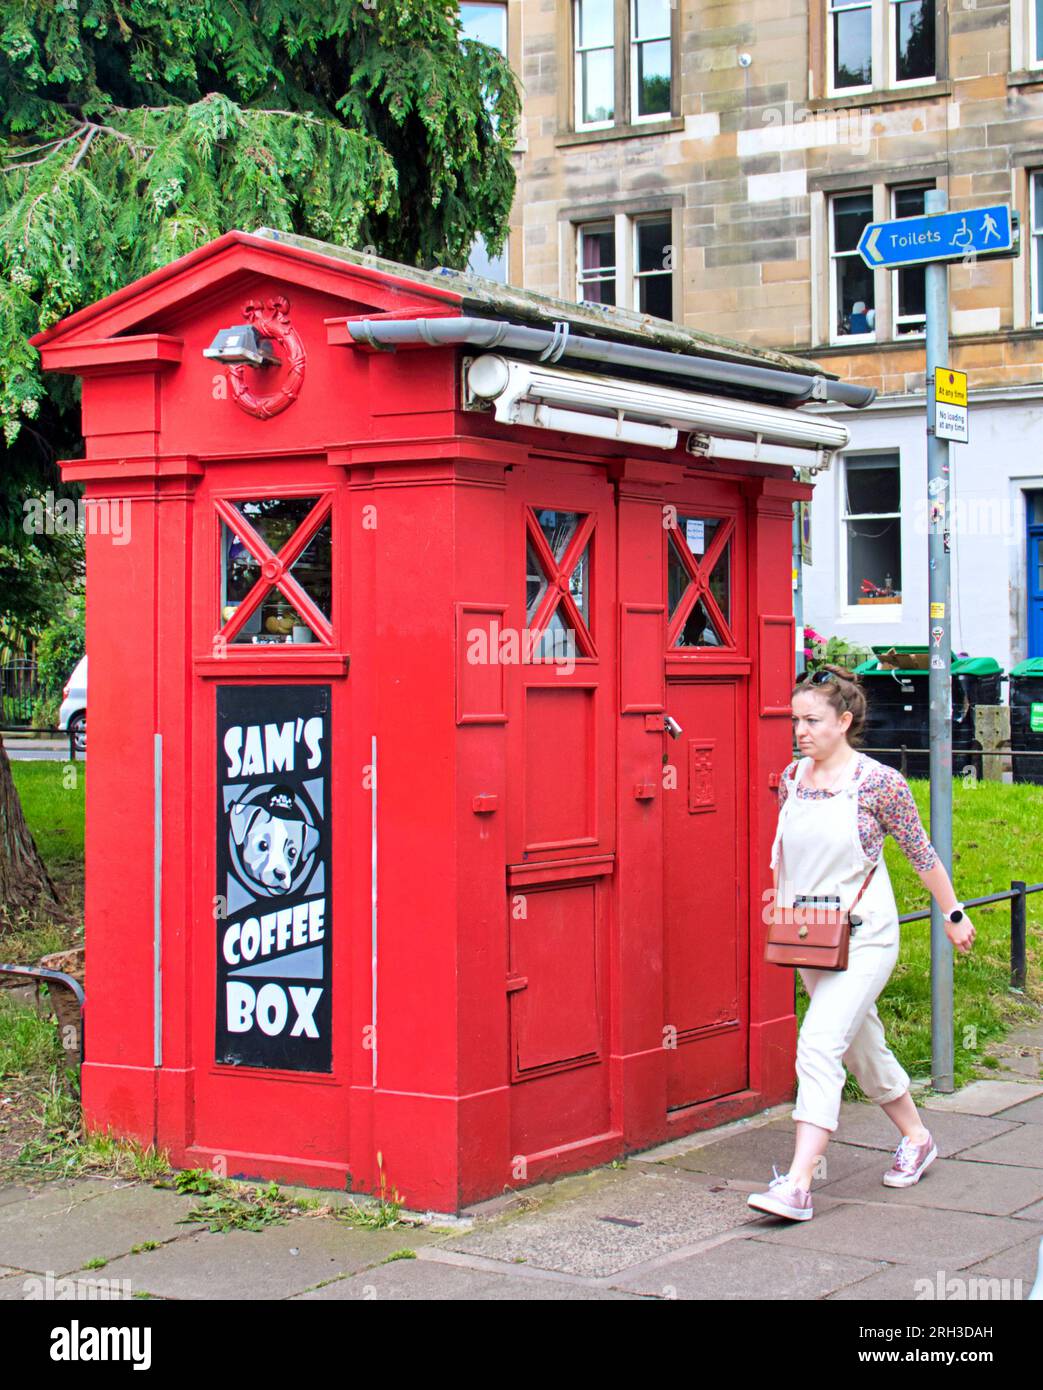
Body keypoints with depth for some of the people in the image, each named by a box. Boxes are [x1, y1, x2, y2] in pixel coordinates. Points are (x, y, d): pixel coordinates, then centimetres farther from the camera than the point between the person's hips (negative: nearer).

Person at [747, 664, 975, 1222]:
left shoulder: (879, 782, -12)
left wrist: (953, 914, 4)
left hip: (863, 937, -7)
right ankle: (916, 1138, 40)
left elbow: (921, 853, -3)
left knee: (819, 1044, -18)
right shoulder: (792, 778, 4)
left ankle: (797, 1185, -20)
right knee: (861, 1046, 18)